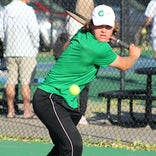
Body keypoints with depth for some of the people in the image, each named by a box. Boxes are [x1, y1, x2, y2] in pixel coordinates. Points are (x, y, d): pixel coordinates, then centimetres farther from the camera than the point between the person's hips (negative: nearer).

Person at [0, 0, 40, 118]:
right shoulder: (27, 10, -13)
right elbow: (34, 31, -13)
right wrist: (36, 47, 0)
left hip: (10, 52, 5)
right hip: (26, 52, -5)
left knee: (11, 82, 8)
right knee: (26, 82, -2)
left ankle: (11, 110, 11)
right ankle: (27, 111, 1)